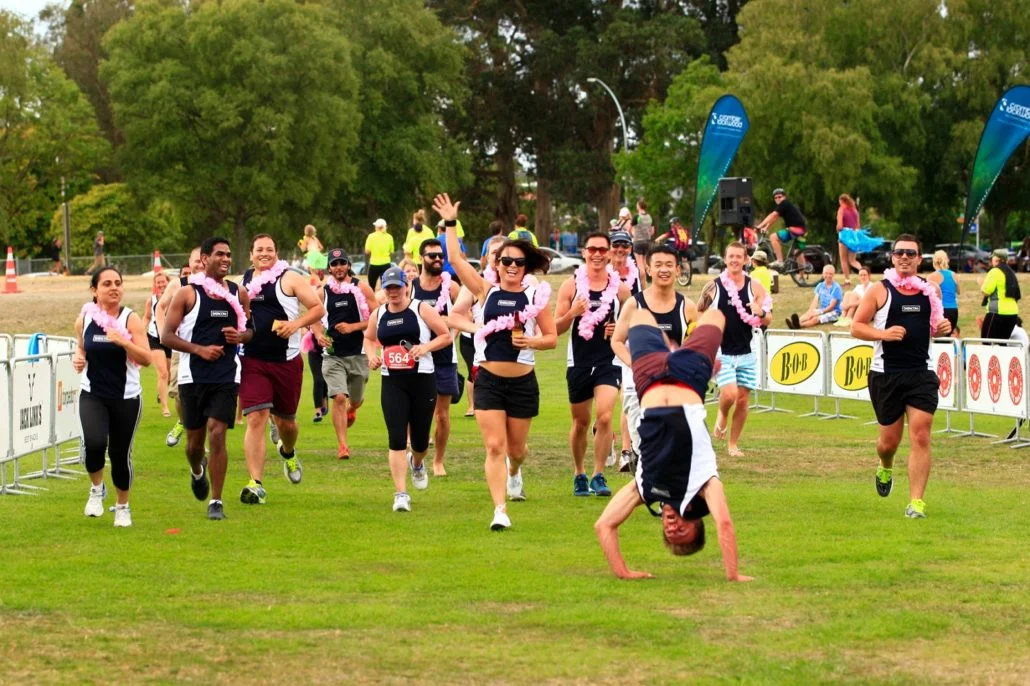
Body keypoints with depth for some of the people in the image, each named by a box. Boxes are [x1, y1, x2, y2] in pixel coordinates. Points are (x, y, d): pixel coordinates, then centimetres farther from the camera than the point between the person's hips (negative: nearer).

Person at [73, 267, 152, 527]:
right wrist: (78, 359, -4)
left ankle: (123, 507, 28)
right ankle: (97, 489, 5)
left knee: (120, 453, 4)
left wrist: (124, 342, -27)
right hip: (92, 395, 1)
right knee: (94, 443, -24)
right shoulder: (85, 317, 0)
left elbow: (146, 359, -12)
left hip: (126, 398, -1)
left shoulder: (130, 319, -7)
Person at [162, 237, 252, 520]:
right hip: (193, 377, -1)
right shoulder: (187, 293, -4)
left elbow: (254, 329, 16)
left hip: (227, 377, 1)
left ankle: (216, 502, -6)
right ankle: (197, 471, 45)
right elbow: (167, 335, -5)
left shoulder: (239, 294, 6)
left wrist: (242, 336, -7)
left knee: (217, 434, -12)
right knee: (195, 440, 9)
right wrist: (199, 349, -17)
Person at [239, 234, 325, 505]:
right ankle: (256, 484, -15)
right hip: (253, 363, 2)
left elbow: (318, 308, -3)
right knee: (255, 419, -12)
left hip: (287, 362, -1)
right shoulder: (243, 281, 10)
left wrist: (296, 324, -19)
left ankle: (288, 453, 50)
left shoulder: (289, 278, -2)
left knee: (285, 420, 13)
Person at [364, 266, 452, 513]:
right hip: (392, 382, 2)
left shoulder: (422, 310, -4)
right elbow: (369, 338, 25)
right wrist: (371, 355, 5)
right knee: (397, 439, -11)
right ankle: (401, 494, -9)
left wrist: (426, 347, -17)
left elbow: (446, 336, -1)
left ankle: (417, 464, 46)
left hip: (422, 380, -2)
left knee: (420, 439, 8)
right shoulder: (378, 315, 8)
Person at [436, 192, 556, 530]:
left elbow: (552, 337, 3)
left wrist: (532, 341, -16)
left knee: (515, 447, 14)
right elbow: (457, 260, -4)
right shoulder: (487, 290, 2)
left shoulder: (535, 295, 1)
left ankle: (515, 473, 51)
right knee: (494, 446, -11)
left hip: (523, 381, 1)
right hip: (488, 380, 0)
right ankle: (500, 510, -12)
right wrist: (450, 224, -7)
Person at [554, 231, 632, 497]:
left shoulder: (619, 287, 1)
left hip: (609, 362, -1)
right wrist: (572, 313, -19)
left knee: (604, 417, -16)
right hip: (578, 363, 1)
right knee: (581, 422, 11)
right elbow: (555, 328, 0)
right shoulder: (571, 285, 0)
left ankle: (599, 476, -6)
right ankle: (579, 475, 29)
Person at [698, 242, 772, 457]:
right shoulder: (713, 286, -3)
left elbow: (768, 320, 1)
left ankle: (733, 444, 17)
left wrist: (761, 313, -22)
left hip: (746, 354, 2)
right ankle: (722, 416, 14)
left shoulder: (755, 287, 1)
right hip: (721, 353, -2)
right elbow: (698, 314, 8)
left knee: (743, 399, 3)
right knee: (729, 393, -20)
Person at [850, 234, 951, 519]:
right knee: (890, 439, 8)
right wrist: (883, 334, -19)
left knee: (920, 437, -9)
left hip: (921, 374, 1)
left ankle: (916, 502, -7)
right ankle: (885, 468, 44)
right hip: (886, 374, -1)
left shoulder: (930, 290, 8)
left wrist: (943, 328, -1)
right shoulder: (879, 291, -2)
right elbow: (856, 327, -2)